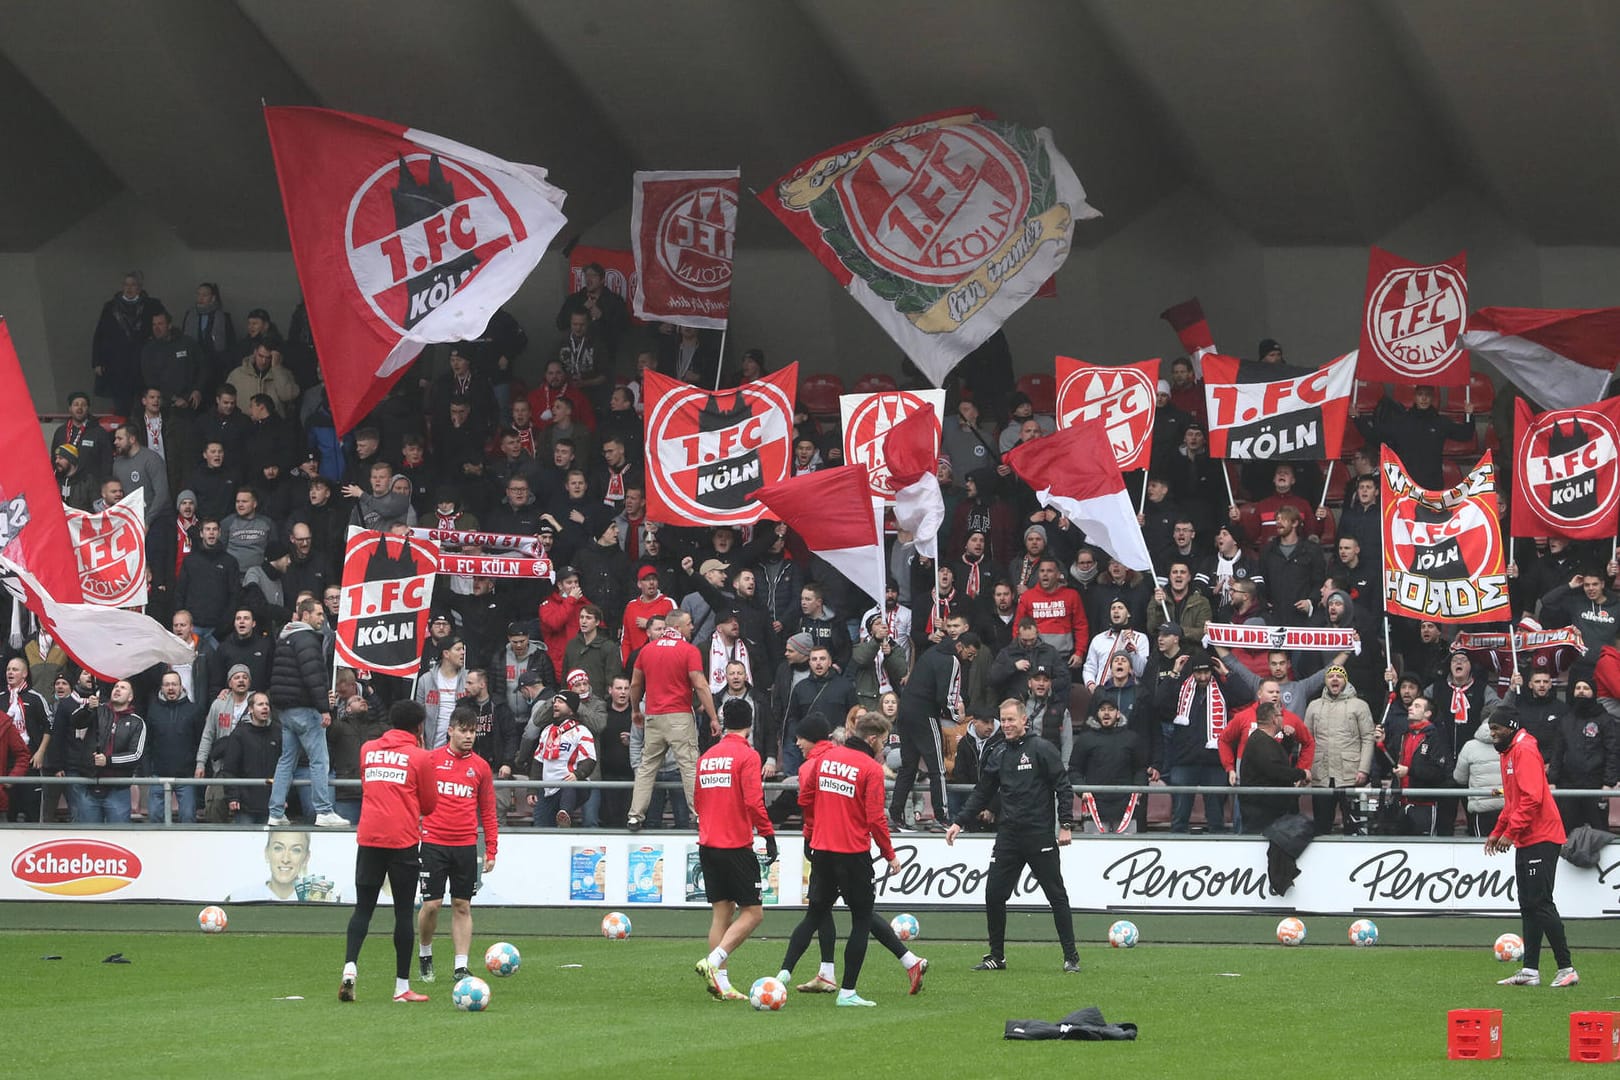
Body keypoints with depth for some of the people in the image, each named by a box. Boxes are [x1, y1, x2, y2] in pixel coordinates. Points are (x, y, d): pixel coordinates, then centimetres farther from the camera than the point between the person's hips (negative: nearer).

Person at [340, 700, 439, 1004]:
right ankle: (402, 986, 5)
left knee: (363, 908, 7)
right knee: (404, 913, 3)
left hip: (369, 839, 3)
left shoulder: (367, 750, 10)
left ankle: (349, 967, -14)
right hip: (404, 840, -3)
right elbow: (429, 805, 5)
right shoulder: (420, 757, -2)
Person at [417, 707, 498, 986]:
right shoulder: (431, 760, 0)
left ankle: (461, 967, 4)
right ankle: (424, 953, 19)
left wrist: (491, 850, 6)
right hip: (434, 844, -2)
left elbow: (488, 812, 12)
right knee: (432, 904, -5)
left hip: (466, 846, 2)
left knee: (462, 906, 2)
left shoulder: (480, 767, 8)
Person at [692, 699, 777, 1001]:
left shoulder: (706, 757, 11)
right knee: (752, 913, 0)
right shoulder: (747, 756, -9)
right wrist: (768, 834, -11)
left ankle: (721, 982, 5)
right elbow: (753, 801, -17)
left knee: (722, 912, 9)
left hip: (707, 844, 7)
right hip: (736, 846, -7)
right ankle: (713, 962, -16)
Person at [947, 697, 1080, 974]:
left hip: (1040, 836, -5)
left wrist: (1066, 825, -13)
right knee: (994, 894, 1)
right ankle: (996, 956, 12)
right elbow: (982, 792, 19)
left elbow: (1063, 787, -6)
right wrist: (960, 822, 12)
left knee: (1057, 896, 0)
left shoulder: (1042, 749, -5)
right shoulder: (999, 754, 11)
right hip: (1008, 837, 5)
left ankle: (1071, 958, 5)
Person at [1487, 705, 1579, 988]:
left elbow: (1532, 797, -22)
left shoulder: (1524, 751, -14)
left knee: (1540, 904, -11)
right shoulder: (1508, 753, 18)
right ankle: (1530, 971, 10)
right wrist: (1498, 832, 18)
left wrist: (1511, 832, -20)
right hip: (1526, 841, 10)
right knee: (1529, 906, 9)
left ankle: (1567, 969, -9)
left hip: (1540, 840, -10)